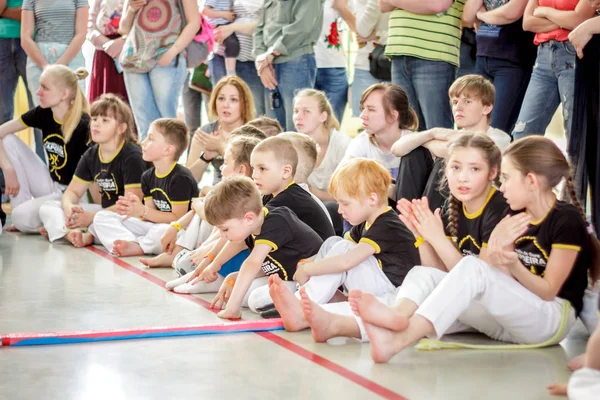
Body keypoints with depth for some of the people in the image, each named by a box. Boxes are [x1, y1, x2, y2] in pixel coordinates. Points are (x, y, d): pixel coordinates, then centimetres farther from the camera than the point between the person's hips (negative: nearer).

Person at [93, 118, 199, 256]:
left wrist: (143, 211, -23)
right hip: (154, 226, 8)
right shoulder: (148, 177, 8)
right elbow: (151, 215, 5)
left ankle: (137, 247, -14)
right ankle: (134, 244, -26)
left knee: (163, 231, -46)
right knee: (102, 217, 0)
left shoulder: (180, 178, -17)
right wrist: (135, 210, -17)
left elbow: (178, 218, -19)